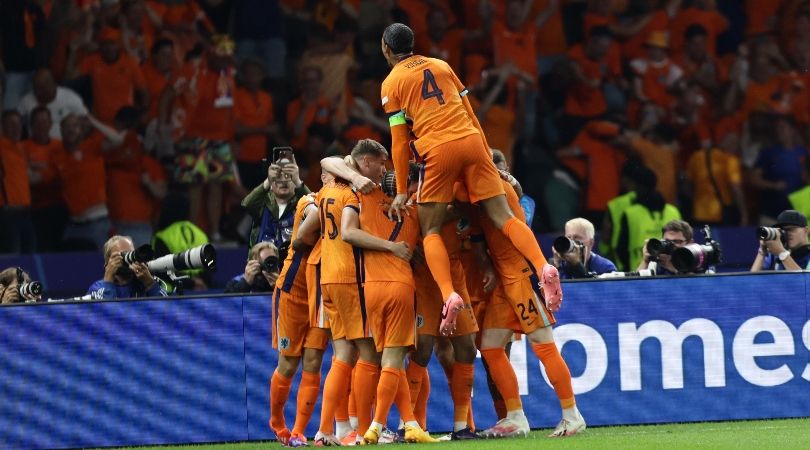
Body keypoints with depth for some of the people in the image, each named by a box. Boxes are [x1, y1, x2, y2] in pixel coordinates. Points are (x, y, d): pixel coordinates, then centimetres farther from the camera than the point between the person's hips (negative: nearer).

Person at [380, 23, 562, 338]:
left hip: (438, 150, -4)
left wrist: (401, 191, 7)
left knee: (431, 230, 3)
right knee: (502, 216, 1)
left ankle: (449, 295, -19)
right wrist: (488, 158, 26)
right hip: (472, 140, 4)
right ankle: (544, 268, -23)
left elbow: (399, 141, 5)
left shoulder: (392, 83, 9)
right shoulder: (441, 66, 22)